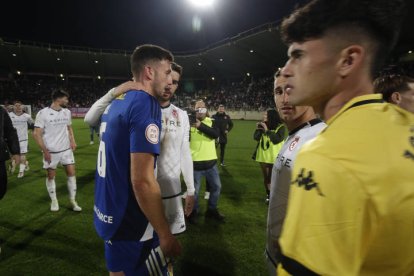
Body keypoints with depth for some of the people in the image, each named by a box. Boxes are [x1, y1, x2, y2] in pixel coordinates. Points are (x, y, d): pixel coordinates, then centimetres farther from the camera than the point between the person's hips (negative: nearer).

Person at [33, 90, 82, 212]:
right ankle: (54, 201, 26)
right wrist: (45, 151, -14)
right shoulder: (43, 113, -11)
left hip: (67, 149, 4)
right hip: (51, 152, -4)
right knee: (51, 176, 9)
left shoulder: (67, 112, 5)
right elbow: (37, 134, -10)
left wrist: (72, 141, 3)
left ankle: (73, 200, 16)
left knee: (71, 173, 3)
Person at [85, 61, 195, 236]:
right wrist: (115, 92, -28)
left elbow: (184, 154, 8)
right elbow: (90, 120, -15)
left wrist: (190, 190, 9)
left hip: (171, 191, 3)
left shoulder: (181, 116, 3)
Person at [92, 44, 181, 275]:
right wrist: (166, 235, -19)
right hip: (130, 223, -8)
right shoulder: (146, 103, -20)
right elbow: (142, 180, -26)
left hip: (109, 214, 8)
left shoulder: (117, 103, 7)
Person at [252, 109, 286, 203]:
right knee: (266, 177, 16)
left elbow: (277, 139, -22)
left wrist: (267, 130, -19)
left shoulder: (281, 127, -10)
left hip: (275, 157, -5)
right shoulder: (263, 126, 6)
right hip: (264, 156, 5)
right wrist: (257, 129, -8)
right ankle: (268, 195, 32)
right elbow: (256, 138, 6)